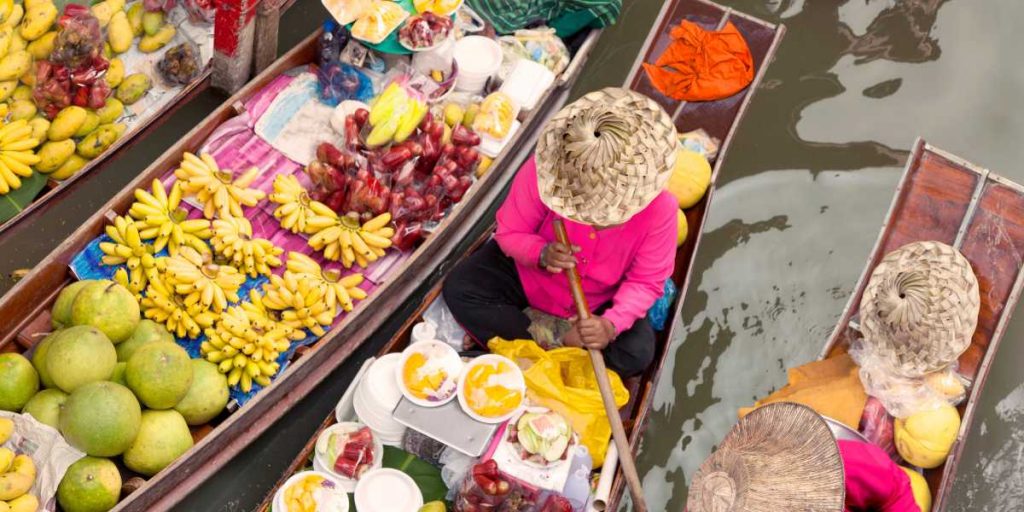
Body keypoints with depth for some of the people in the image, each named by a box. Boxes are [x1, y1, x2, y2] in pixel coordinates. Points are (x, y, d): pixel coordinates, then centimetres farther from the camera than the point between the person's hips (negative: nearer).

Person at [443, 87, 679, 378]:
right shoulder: (544, 171, -30)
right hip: (529, 272, 1)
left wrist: (611, 324, -37)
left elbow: (646, 281, -18)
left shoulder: (658, 208, -29)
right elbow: (509, 232, -16)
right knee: (459, 289, -21)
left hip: (597, 301, 0)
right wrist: (541, 253, -39)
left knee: (636, 354, -24)